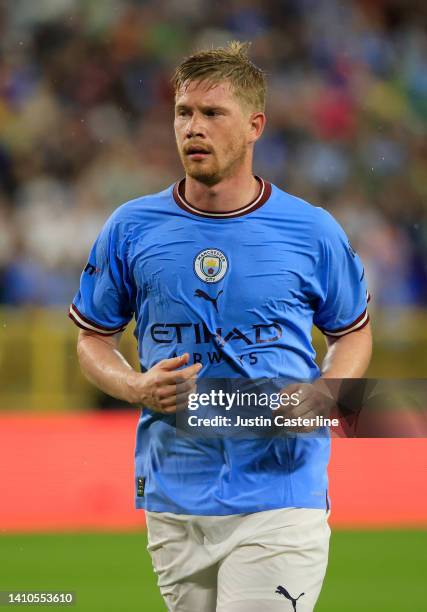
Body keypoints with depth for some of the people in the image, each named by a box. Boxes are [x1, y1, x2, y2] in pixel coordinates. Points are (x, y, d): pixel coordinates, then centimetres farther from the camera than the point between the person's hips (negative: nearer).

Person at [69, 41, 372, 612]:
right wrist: (137, 388, -7)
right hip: (174, 506, 3)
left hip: (278, 500, -3)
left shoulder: (313, 232, 1)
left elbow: (353, 334, 14)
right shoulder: (131, 229, 4)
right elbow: (94, 338, 15)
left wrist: (319, 397, -6)